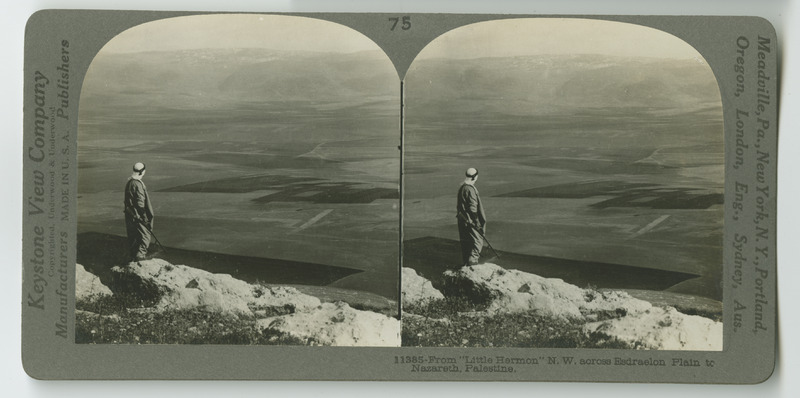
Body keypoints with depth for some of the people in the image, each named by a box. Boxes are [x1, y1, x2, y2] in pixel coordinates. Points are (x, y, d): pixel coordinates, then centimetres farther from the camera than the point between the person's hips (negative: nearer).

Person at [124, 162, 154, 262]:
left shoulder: (129, 182, 8)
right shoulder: (138, 184, -21)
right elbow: (140, 203, -22)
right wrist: (145, 217, -17)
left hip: (129, 215, 10)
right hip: (138, 216, -9)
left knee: (133, 237, 18)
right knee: (145, 236, -2)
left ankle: (131, 256, 26)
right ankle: (140, 255, -6)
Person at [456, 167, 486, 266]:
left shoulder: (461, 188, 9)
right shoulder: (470, 190, -20)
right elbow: (473, 208, -21)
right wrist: (478, 222, -17)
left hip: (462, 220, 10)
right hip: (470, 221, -9)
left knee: (465, 243, 16)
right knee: (477, 242, -3)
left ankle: (466, 262, 23)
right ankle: (472, 261, -9)